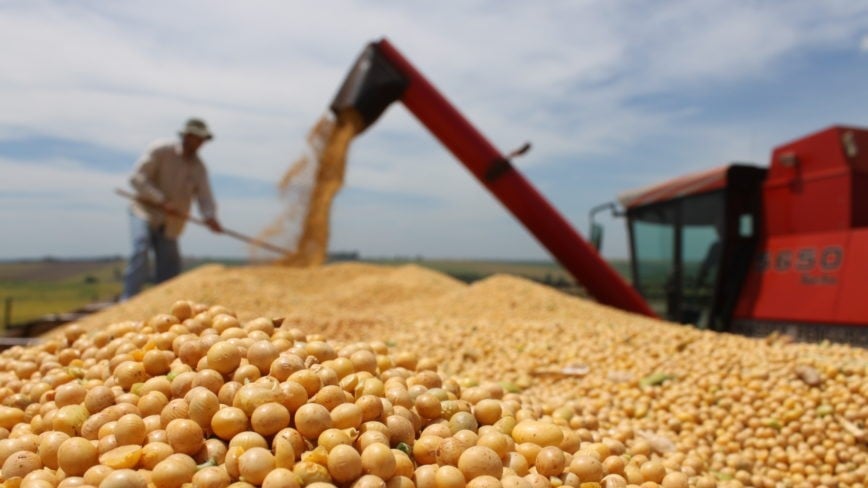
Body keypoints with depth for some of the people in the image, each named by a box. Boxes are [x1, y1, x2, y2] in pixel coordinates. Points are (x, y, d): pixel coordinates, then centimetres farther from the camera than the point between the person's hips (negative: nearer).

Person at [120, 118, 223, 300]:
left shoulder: (199, 167, 4)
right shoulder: (160, 150, -9)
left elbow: (204, 196, -6)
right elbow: (137, 177, -15)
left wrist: (210, 217, -28)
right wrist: (161, 201, -24)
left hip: (171, 223, 5)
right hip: (145, 211, -4)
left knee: (170, 264, 2)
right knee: (141, 250, -24)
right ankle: (129, 300, -23)